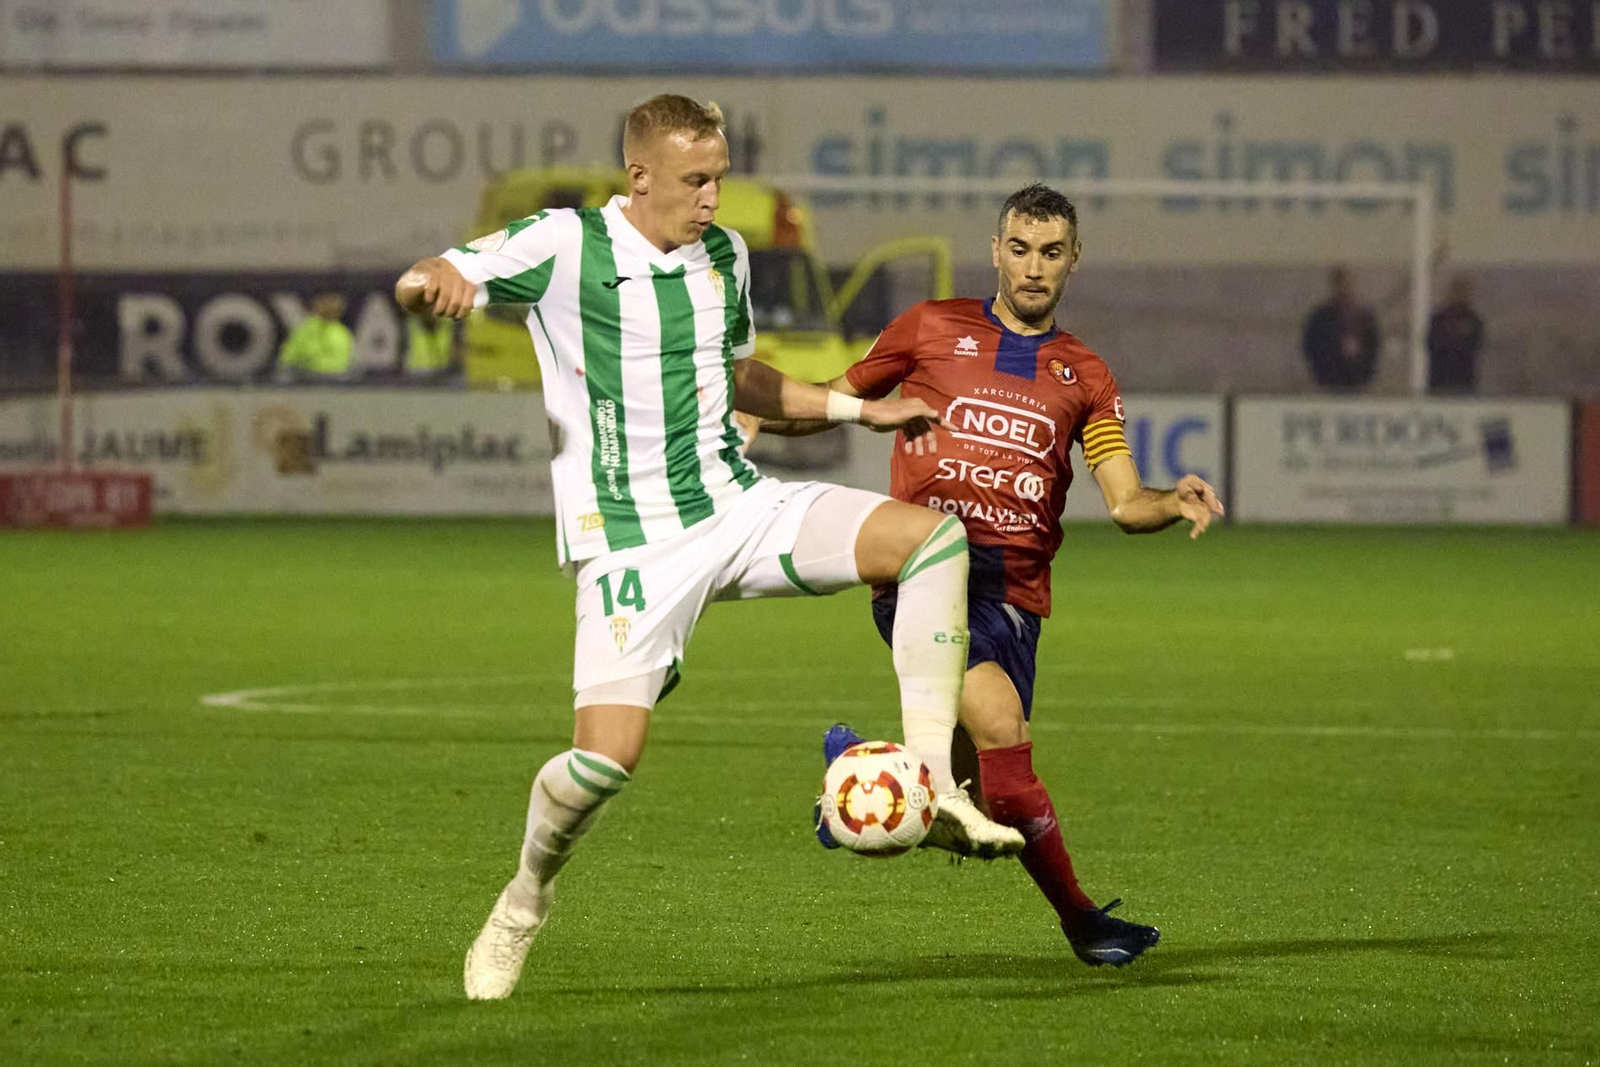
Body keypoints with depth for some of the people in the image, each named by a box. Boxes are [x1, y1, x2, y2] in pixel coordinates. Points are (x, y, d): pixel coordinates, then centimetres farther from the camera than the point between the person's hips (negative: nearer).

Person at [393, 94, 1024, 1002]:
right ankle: (525, 902, 11)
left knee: (934, 537, -14)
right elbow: (422, 283, -14)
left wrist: (858, 409, 23)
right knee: (607, 757, -20)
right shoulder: (566, 247, -8)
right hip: (632, 542, -6)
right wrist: (438, 283, -39)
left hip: (739, 507, 6)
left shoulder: (726, 256, 11)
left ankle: (934, 787, -14)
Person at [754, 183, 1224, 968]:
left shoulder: (1083, 377, 16)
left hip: (1013, 590, 4)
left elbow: (1125, 505, 7)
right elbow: (837, 400, 20)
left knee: (972, 782, -1)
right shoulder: (933, 329, 10)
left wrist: (1177, 504, -15)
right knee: (999, 724, -24)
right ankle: (1077, 915, -12)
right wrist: (756, 414, 1)